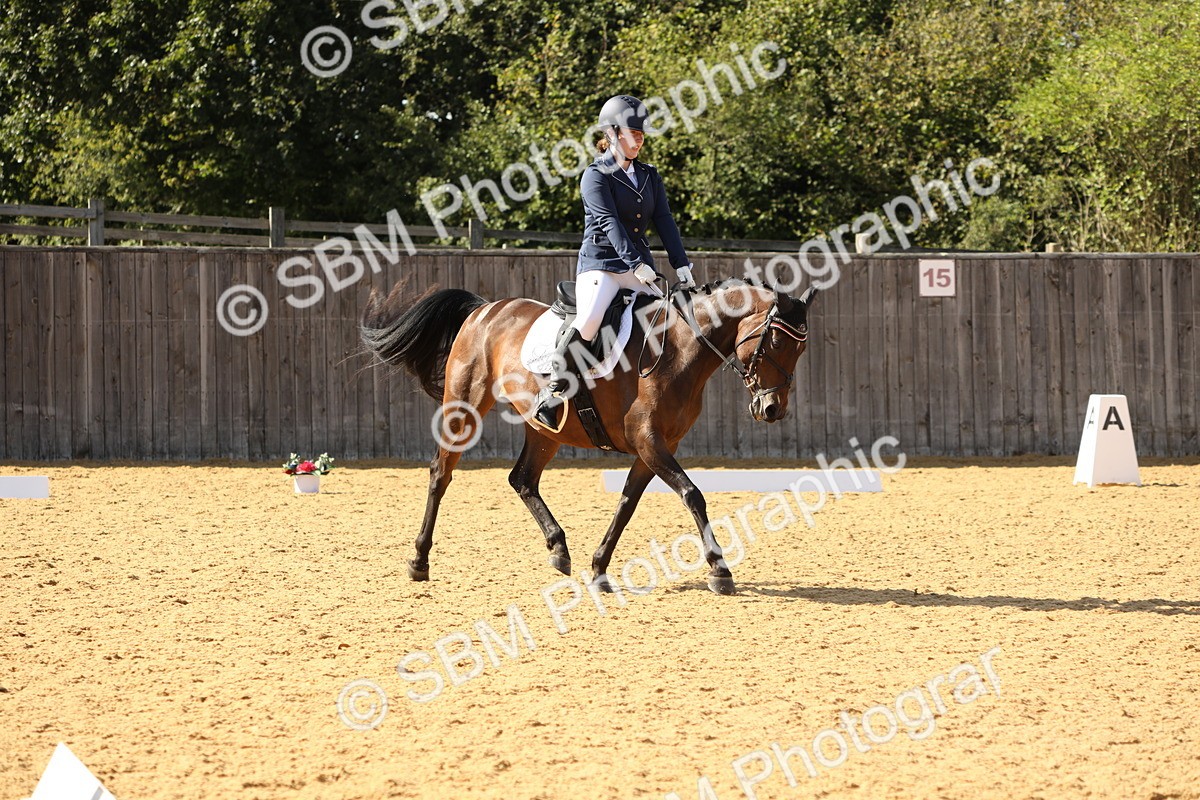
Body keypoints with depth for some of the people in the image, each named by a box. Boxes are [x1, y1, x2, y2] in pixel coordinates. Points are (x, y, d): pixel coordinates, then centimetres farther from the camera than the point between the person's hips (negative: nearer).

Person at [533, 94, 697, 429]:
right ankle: (553, 391, -20)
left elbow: (665, 223, 9)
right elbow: (609, 223, -16)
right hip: (601, 262, -7)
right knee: (588, 319, -30)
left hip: (639, 266, 7)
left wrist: (683, 269, -4)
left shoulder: (649, 176, 16)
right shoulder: (596, 176, -4)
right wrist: (637, 264, -28)